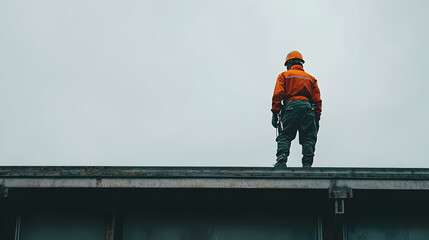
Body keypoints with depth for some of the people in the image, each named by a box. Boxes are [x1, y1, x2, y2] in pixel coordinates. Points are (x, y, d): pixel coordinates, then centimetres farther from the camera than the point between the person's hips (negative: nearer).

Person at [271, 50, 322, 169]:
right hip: (307, 108, 2)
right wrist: (317, 118, 14)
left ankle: (281, 160, -26)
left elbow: (277, 95, 2)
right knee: (308, 139, 0)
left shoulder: (284, 75, 17)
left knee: (284, 137, -4)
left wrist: (275, 113, -2)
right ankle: (307, 165, -14)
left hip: (290, 107, -2)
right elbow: (317, 100, 15)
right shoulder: (311, 78, 25)